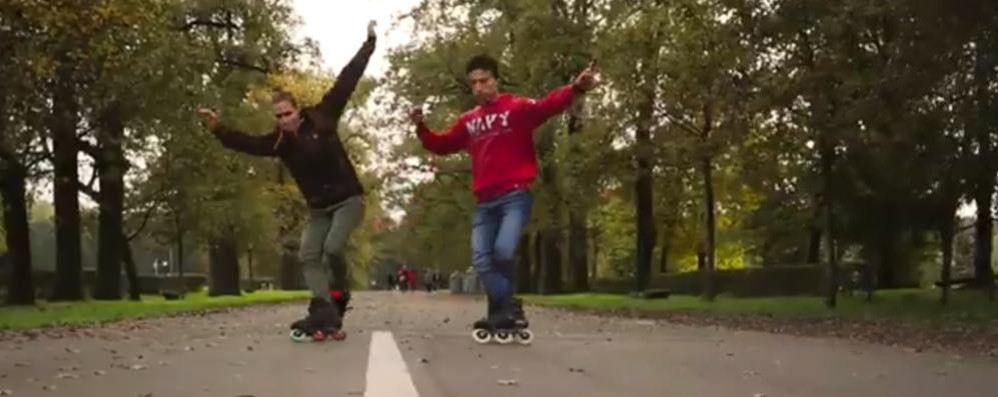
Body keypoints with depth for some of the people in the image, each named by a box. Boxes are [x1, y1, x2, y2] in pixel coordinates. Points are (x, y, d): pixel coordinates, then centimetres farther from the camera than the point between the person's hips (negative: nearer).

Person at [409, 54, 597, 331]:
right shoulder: (467, 121, 17)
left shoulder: (517, 108, 1)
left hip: (515, 195, -6)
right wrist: (421, 127, 3)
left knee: (503, 251, -21)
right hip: (484, 202, 6)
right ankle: (508, 310, 6)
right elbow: (443, 145, 21)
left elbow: (547, 105, -15)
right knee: (481, 261, -3)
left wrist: (575, 88, -34)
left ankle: (502, 309, 1)